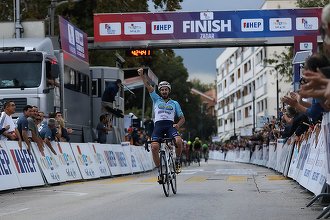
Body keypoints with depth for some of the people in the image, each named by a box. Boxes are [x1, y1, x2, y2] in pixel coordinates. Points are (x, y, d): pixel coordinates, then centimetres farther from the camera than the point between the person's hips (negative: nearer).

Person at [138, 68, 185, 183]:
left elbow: (182, 118, 19)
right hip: (158, 125, 0)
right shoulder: (156, 99, 20)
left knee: (179, 141, -30)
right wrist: (142, 75, -5)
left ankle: (177, 161, -2)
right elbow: (148, 86, 9)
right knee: (154, 147, -23)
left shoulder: (174, 103, 21)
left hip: (170, 125, 0)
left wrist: (178, 125, -3)